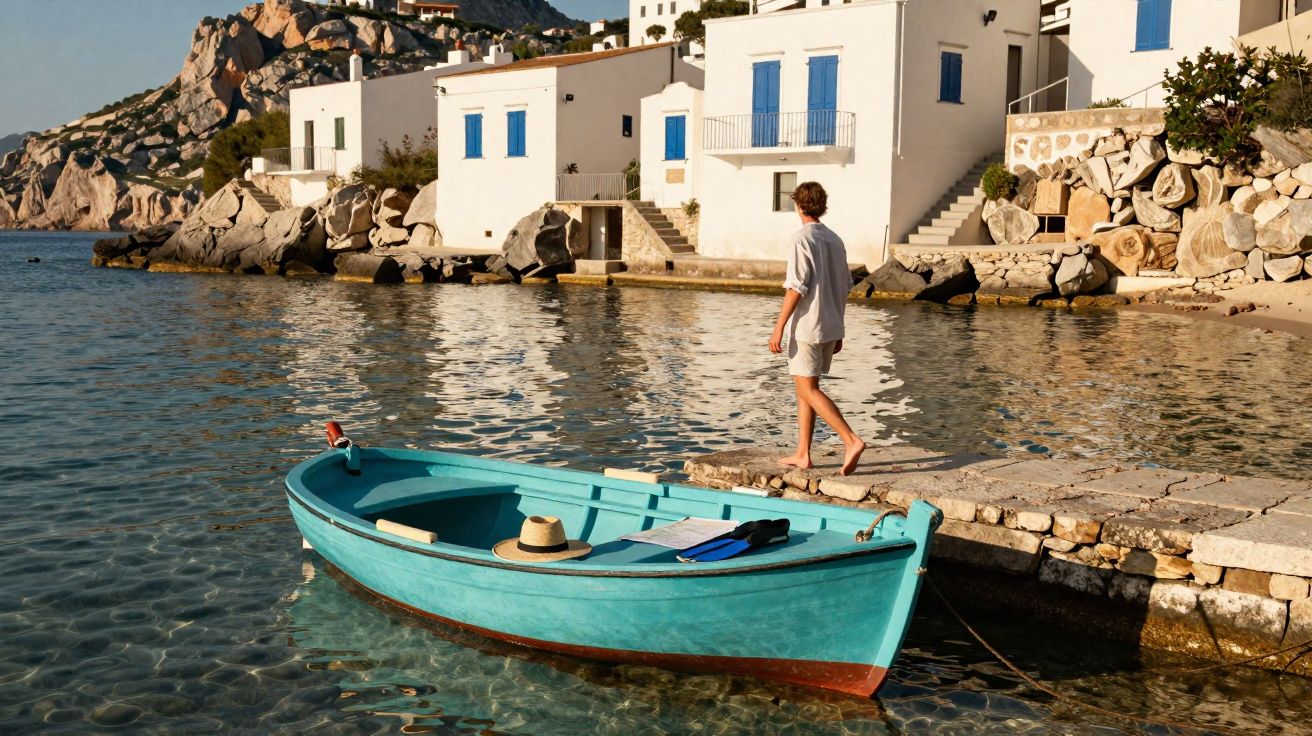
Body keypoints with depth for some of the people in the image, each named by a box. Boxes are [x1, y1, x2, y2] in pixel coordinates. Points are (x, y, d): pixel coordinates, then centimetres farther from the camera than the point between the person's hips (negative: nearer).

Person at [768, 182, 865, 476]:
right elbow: (844, 288, 14)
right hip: (830, 326, 8)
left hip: (807, 327, -8)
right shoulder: (835, 240, 12)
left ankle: (852, 441, -16)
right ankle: (802, 453, 15)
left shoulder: (802, 239, -12)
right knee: (805, 388, 13)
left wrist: (779, 327, -14)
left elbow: (796, 288, -17)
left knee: (808, 390, -6)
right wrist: (837, 331, 20)